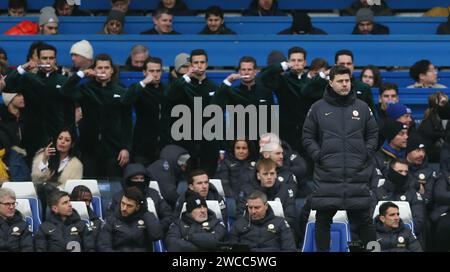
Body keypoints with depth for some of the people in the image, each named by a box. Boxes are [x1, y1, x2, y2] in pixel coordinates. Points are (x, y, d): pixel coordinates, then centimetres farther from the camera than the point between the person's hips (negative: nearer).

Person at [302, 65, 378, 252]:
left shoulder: (362, 108, 9)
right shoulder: (318, 108, 5)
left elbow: (373, 134, 16)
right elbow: (308, 136, 10)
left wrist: (367, 153, 2)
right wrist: (317, 155, -3)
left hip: (357, 173, 0)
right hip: (327, 174, 0)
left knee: (362, 218, 2)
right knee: (323, 218, 3)